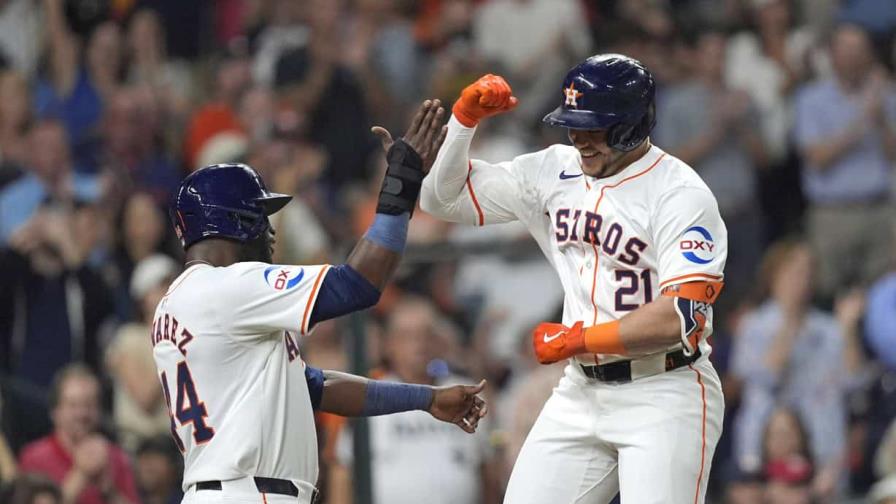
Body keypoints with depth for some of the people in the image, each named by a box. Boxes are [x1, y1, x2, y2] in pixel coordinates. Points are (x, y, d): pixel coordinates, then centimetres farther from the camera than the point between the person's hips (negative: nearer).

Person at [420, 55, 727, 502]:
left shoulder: (679, 194, -14)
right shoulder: (554, 172, 7)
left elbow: (683, 317, -23)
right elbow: (442, 196, 12)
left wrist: (576, 340, -16)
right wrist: (464, 118, -5)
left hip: (663, 398, -7)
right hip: (581, 394, 7)